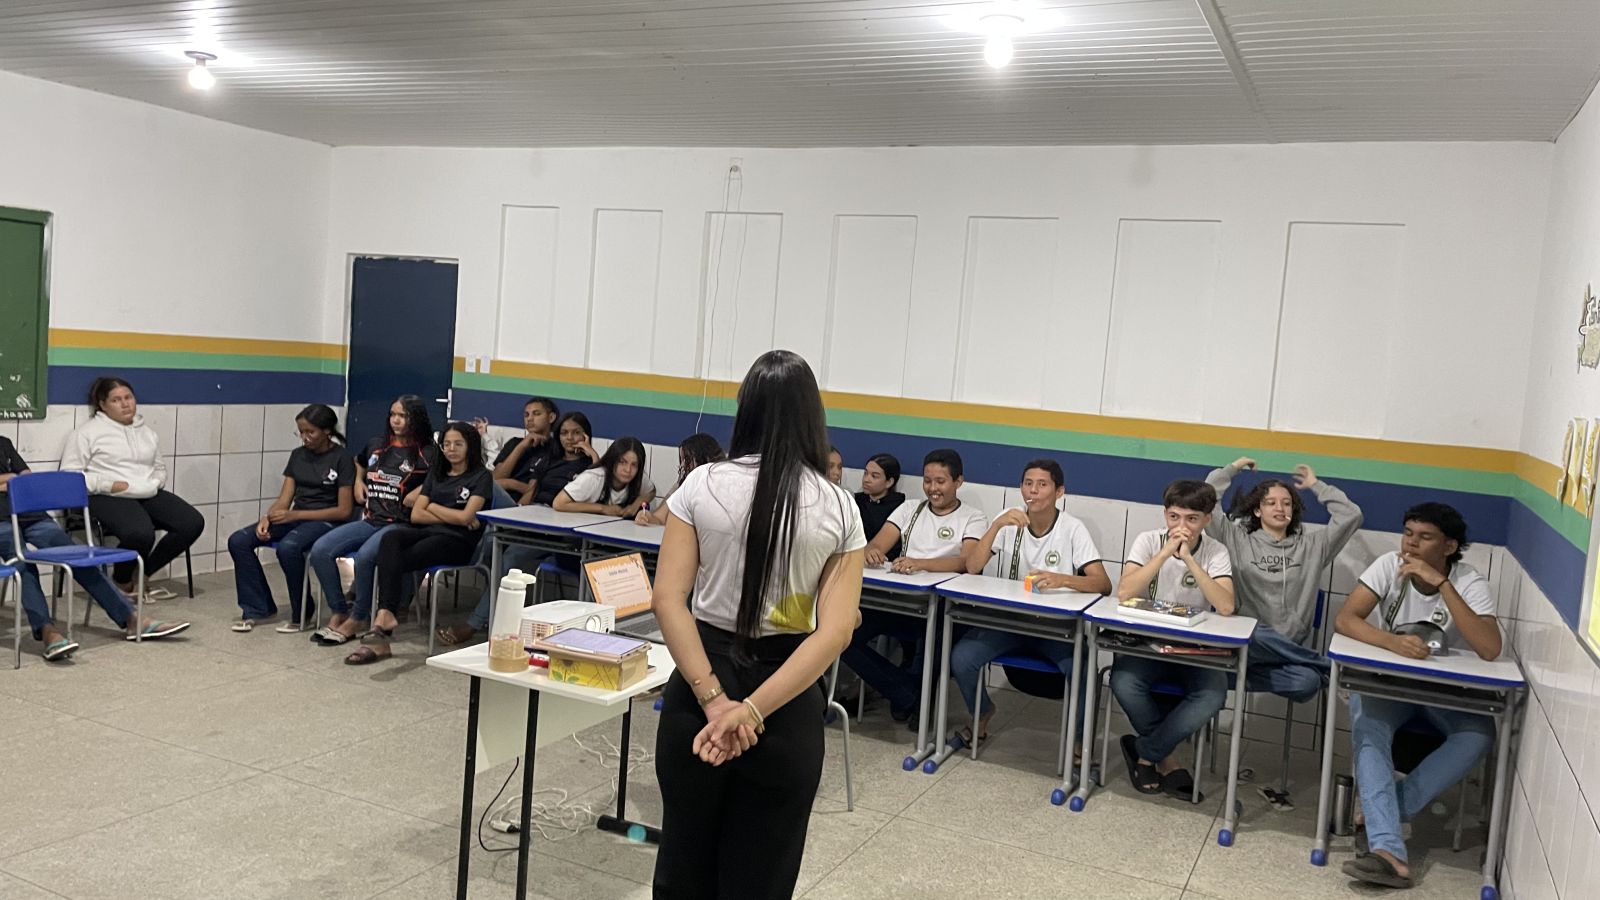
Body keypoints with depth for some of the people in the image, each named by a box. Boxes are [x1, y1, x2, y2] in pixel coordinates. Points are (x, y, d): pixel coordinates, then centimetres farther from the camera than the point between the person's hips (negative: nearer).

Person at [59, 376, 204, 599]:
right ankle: (122, 581, -3)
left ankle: (142, 575, 0)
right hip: (107, 498, -6)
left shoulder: (148, 432, 21)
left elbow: (160, 467, 30)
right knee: (140, 533, -37)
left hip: (149, 495, 7)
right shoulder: (87, 432, 2)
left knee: (193, 523, -18)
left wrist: (155, 483, 6)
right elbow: (70, 475, -3)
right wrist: (111, 485, -14)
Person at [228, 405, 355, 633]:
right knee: (238, 541, -14)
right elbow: (284, 500, 9)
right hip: (295, 518, 7)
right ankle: (257, 607, -4)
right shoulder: (298, 455, 13)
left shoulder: (342, 459, -6)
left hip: (326, 521, -7)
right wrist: (266, 518, -14)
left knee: (288, 547, -36)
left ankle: (301, 613, -15)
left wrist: (294, 515, -16)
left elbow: (344, 510, -11)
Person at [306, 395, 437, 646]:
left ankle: (357, 620, -12)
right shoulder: (376, 445, 18)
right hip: (369, 519, 6)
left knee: (364, 557, -34)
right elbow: (359, 464, 38)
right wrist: (358, 482, 20)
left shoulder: (428, 453, -1)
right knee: (320, 551, -15)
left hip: (400, 524, -6)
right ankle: (338, 613, -1)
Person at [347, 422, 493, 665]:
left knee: (394, 561, -27)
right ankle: (386, 616, -44)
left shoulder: (481, 476, 6)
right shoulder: (436, 474, 24)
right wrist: (452, 516, -1)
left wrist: (433, 507, 5)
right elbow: (416, 515, 12)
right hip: (427, 532, 5)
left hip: (457, 540, -5)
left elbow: (465, 517, -7)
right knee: (390, 538, -30)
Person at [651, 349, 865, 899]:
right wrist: (754, 710, -19)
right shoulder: (838, 508, -5)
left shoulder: (702, 486, -6)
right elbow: (835, 631, -13)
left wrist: (713, 699, -16)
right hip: (787, 704, 0)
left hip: (701, 687, 0)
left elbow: (668, 599, -13)